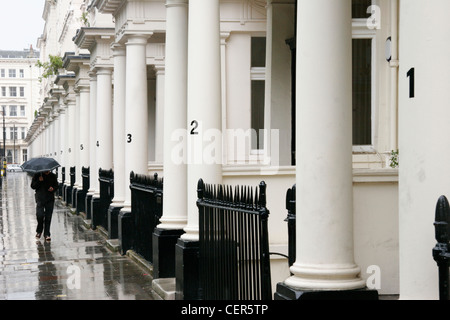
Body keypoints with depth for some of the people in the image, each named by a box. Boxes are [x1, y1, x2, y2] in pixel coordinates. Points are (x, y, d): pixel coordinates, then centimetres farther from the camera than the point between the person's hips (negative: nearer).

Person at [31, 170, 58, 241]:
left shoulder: (53, 176, 7)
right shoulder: (37, 175, 2)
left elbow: (56, 186, 16)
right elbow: (33, 186, 1)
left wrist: (53, 188, -7)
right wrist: (39, 181, -16)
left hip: (50, 199, 2)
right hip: (40, 198, -2)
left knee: (48, 217, 1)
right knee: (40, 215, -13)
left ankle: (47, 234, 11)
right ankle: (39, 231, 12)